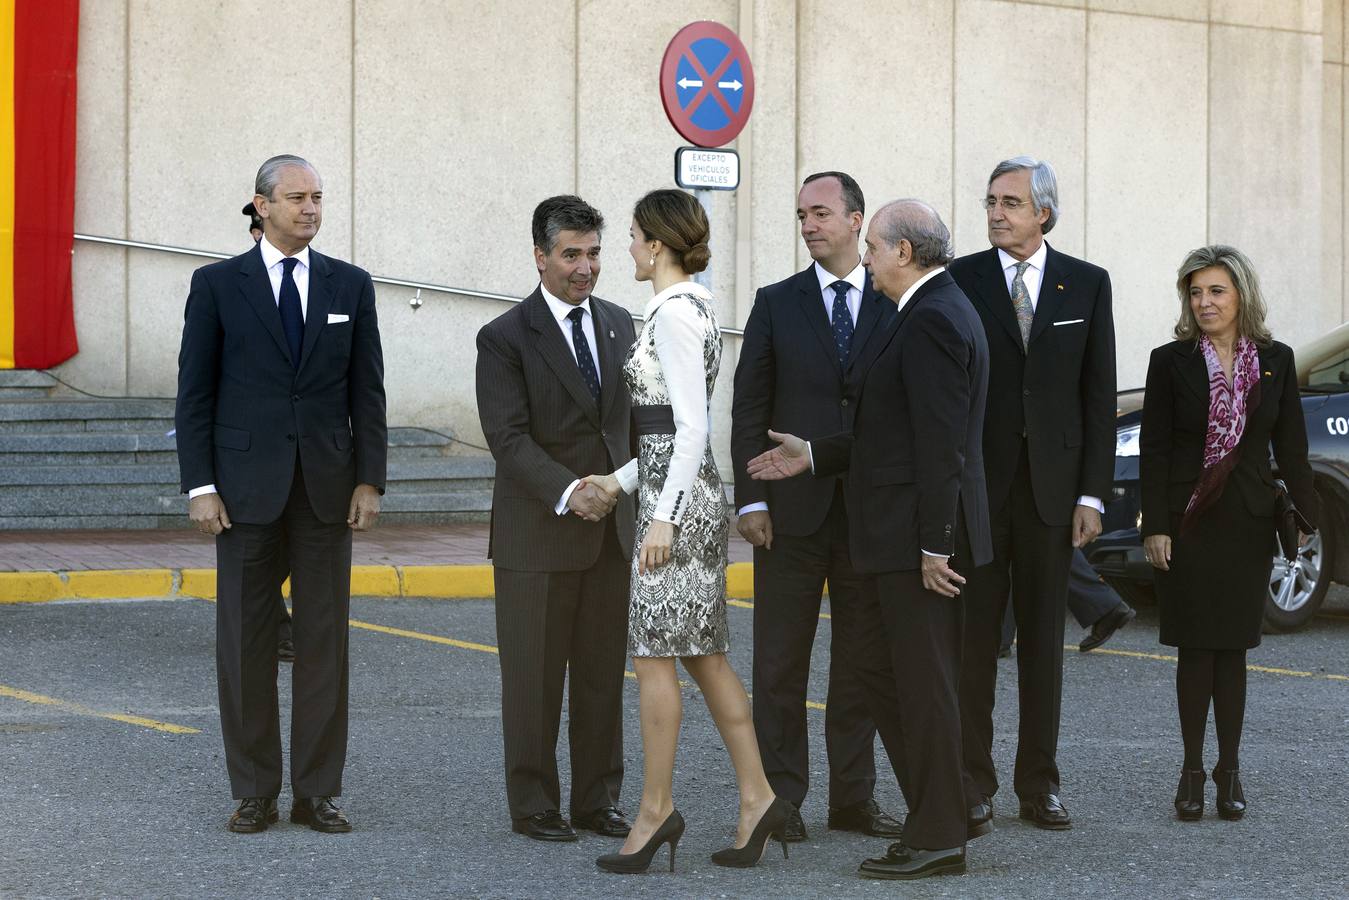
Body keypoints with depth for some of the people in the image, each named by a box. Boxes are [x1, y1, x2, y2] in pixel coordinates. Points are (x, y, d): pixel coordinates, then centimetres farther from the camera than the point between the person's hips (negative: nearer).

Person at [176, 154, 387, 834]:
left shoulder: (350, 286, 8)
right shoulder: (217, 285, 2)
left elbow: (367, 391, 8)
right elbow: (195, 394, 1)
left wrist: (369, 480, 0)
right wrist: (200, 485, -6)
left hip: (328, 489, 2)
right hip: (246, 489, -2)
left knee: (323, 640, 3)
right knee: (246, 642, 2)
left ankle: (317, 792, 9)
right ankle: (254, 793, 10)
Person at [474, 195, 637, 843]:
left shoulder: (619, 325, 10)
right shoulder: (505, 338, -8)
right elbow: (509, 439, -15)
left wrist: (627, 495, 8)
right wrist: (569, 493, -26)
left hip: (611, 529, 5)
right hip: (538, 534, -5)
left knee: (603, 673, 9)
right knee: (534, 676, 2)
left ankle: (597, 800, 18)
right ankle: (533, 806, 11)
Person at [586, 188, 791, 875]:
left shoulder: (673, 313, -15)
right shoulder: (691, 308, 15)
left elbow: (691, 427, -20)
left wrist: (664, 519, -22)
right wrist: (621, 481, 18)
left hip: (678, 499, -10)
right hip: (685, 493, 10)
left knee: (654, 656, -4)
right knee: (705, 657, 10)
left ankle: (655, 809, 0)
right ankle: (756, 799, 11)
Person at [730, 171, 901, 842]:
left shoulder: (896, 307, 5)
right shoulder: (777, 304, 4)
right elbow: (749, 408, 2)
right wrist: (751, 501, -6)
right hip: (793, 510, -1)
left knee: (860, 660, 7)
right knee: (780, 660, 2)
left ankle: (854, 799, 16)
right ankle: (780, 798, 8)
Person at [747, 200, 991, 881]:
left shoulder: (933, 320, -18)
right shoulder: (935, 311, 15)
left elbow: (940, 442, -22)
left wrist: (935, 544, -23)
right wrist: (814, 456, 20)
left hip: (920, 533, -11)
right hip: (902, 537, 11)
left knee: (923, 679, -3)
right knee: (874, 655, 17)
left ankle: (937, 838, 5)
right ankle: (937, 807, 23)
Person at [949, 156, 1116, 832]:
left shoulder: (1087, 285, 6)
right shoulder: (959, 281, 2)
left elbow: (1099, 396, 5)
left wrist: (1093, 494, -2)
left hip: (1053, 485, 1)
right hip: (975, 484, -1)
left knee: (1043, 638, 6)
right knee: (972, 637, 1)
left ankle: (1039, 784, 13)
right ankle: (972, 784, 7)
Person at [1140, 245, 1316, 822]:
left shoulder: (1275, 361, 4)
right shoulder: (1171, 362, -2)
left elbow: (1291, 447, 6)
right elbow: (1153, 450, -3)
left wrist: (1308, 516, 0)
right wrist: (1155, 527, -8)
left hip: (1247, 524, 2)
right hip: (1187, 525, -1)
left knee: (1232, 647, 6)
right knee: (1196, 648, 1)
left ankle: (1229, 771, 12)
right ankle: (1192, 771, 8)